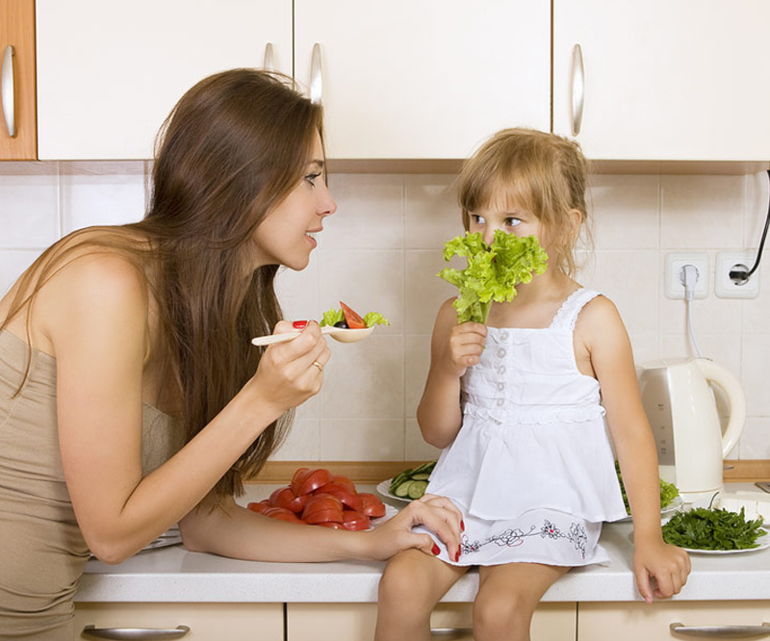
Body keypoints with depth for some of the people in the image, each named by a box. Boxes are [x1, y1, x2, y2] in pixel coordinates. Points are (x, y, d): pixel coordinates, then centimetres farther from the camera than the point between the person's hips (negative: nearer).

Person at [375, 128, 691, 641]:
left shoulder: (591, 318, -5)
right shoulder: (458, 316, 6)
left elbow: (631, 430, -3)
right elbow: (437, 433, 9)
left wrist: (649, 538, -7)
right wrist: (449, 370, -11)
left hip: (550, 503, -3)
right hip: (467, 495, 4)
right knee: (402, 584, -19)